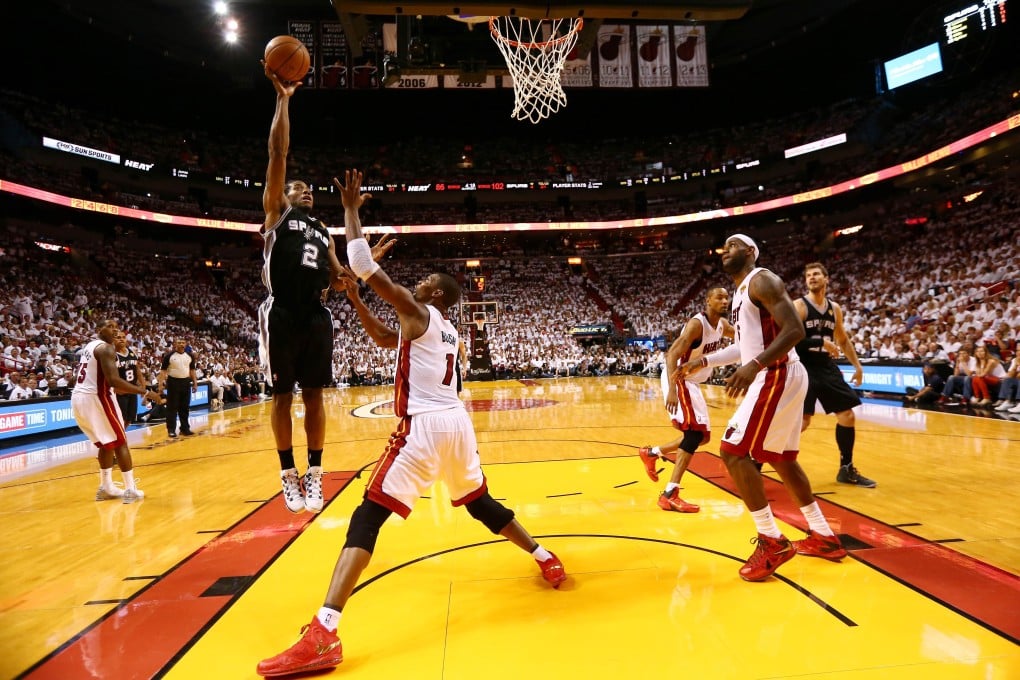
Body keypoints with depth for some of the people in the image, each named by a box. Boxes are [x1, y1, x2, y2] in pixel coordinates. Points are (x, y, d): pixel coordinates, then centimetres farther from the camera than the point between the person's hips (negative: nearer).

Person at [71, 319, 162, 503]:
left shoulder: (89, 346, 18)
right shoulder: (106, 348, -13)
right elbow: (114, 380, -25)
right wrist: (145, 392, -21)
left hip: (78, 397, 9)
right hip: (95, 397, -9)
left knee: (106, 443, 21)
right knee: (120, 442, -1)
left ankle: (106, 487, 25)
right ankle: (131, 489, 0)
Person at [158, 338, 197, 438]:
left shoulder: (189, 356, 6)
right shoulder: (169, 356, -7)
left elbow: (192, 370, 13)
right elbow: (163, 370, -5)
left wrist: (195, 382, 8)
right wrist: (161, 384, -12)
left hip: (186, 382, 4)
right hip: (173, 382, -4)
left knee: (185, 407, 9)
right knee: (172, 407, 0)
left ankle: (185, 428, 17)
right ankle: (171, 430, 7)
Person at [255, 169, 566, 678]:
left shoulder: (416, 312, -1)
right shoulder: (444, 328, 22)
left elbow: (366, 266, -7)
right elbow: (382, 337, 30)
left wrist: (351, 208, 4)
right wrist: (352, 297, 24)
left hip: (425, 426, -9)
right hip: (456, 423, 9)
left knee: (368, 516, -8)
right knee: (480, 503, 28)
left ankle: (323, 635, -13)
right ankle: (546, 559, 38)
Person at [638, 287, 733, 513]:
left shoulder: (722, 324, 7)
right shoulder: (697, 323, -21)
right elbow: (672, 354, -30)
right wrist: (672, 389, -40)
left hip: (691, 382, 10)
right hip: (678, 380, -10)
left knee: (702, 435, 15)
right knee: (695, 431, -21)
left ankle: (652, 453, 31)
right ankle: (669, 494, -21)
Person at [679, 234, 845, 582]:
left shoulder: (762, 280, -11)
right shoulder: (741, 291, 19)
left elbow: (795, 330, -22)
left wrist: (754, 366, -33)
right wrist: (704, 361, 24)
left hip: (777, 376, -11)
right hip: (778, 378, 11)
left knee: (733, 451, -12)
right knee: (781, 458, 18)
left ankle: (772, 541, -3)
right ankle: (823, 536, 31)